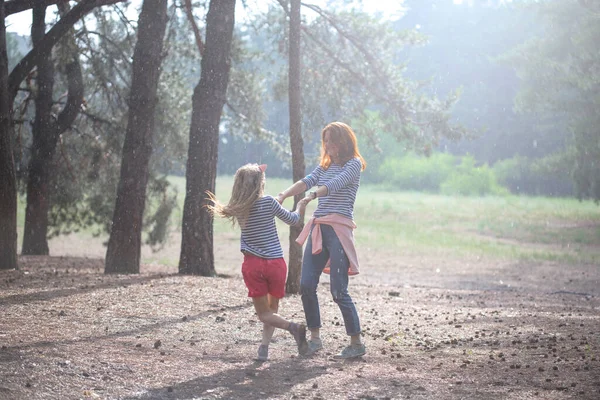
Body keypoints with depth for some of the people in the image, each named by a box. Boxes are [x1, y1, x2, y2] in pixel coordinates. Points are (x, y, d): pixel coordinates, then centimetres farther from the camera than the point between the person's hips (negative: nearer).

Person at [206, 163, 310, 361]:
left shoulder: (237, 208, -1)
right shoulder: (268, 202, -7)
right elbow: (292, 220, 4)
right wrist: (301, 206, 25)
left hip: (253, 265, 1)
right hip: (276, 263, -1)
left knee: (263, 313, 5)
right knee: (272, 309, 16)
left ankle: (292, 326, -20)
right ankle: (264, 347, 1)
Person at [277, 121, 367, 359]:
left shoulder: (354, 164, -1)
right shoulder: (325, 166, 19)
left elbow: (336, 184, -18)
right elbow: (306, 182, 3)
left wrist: (313, 195, -34)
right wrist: (283, 195, -14)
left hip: (339, 228, -7)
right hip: (318, 228, 7)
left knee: (338, 290, -9)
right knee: (306, 285, -1)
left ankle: (357, 344, 2)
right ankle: (315, 338, 12)